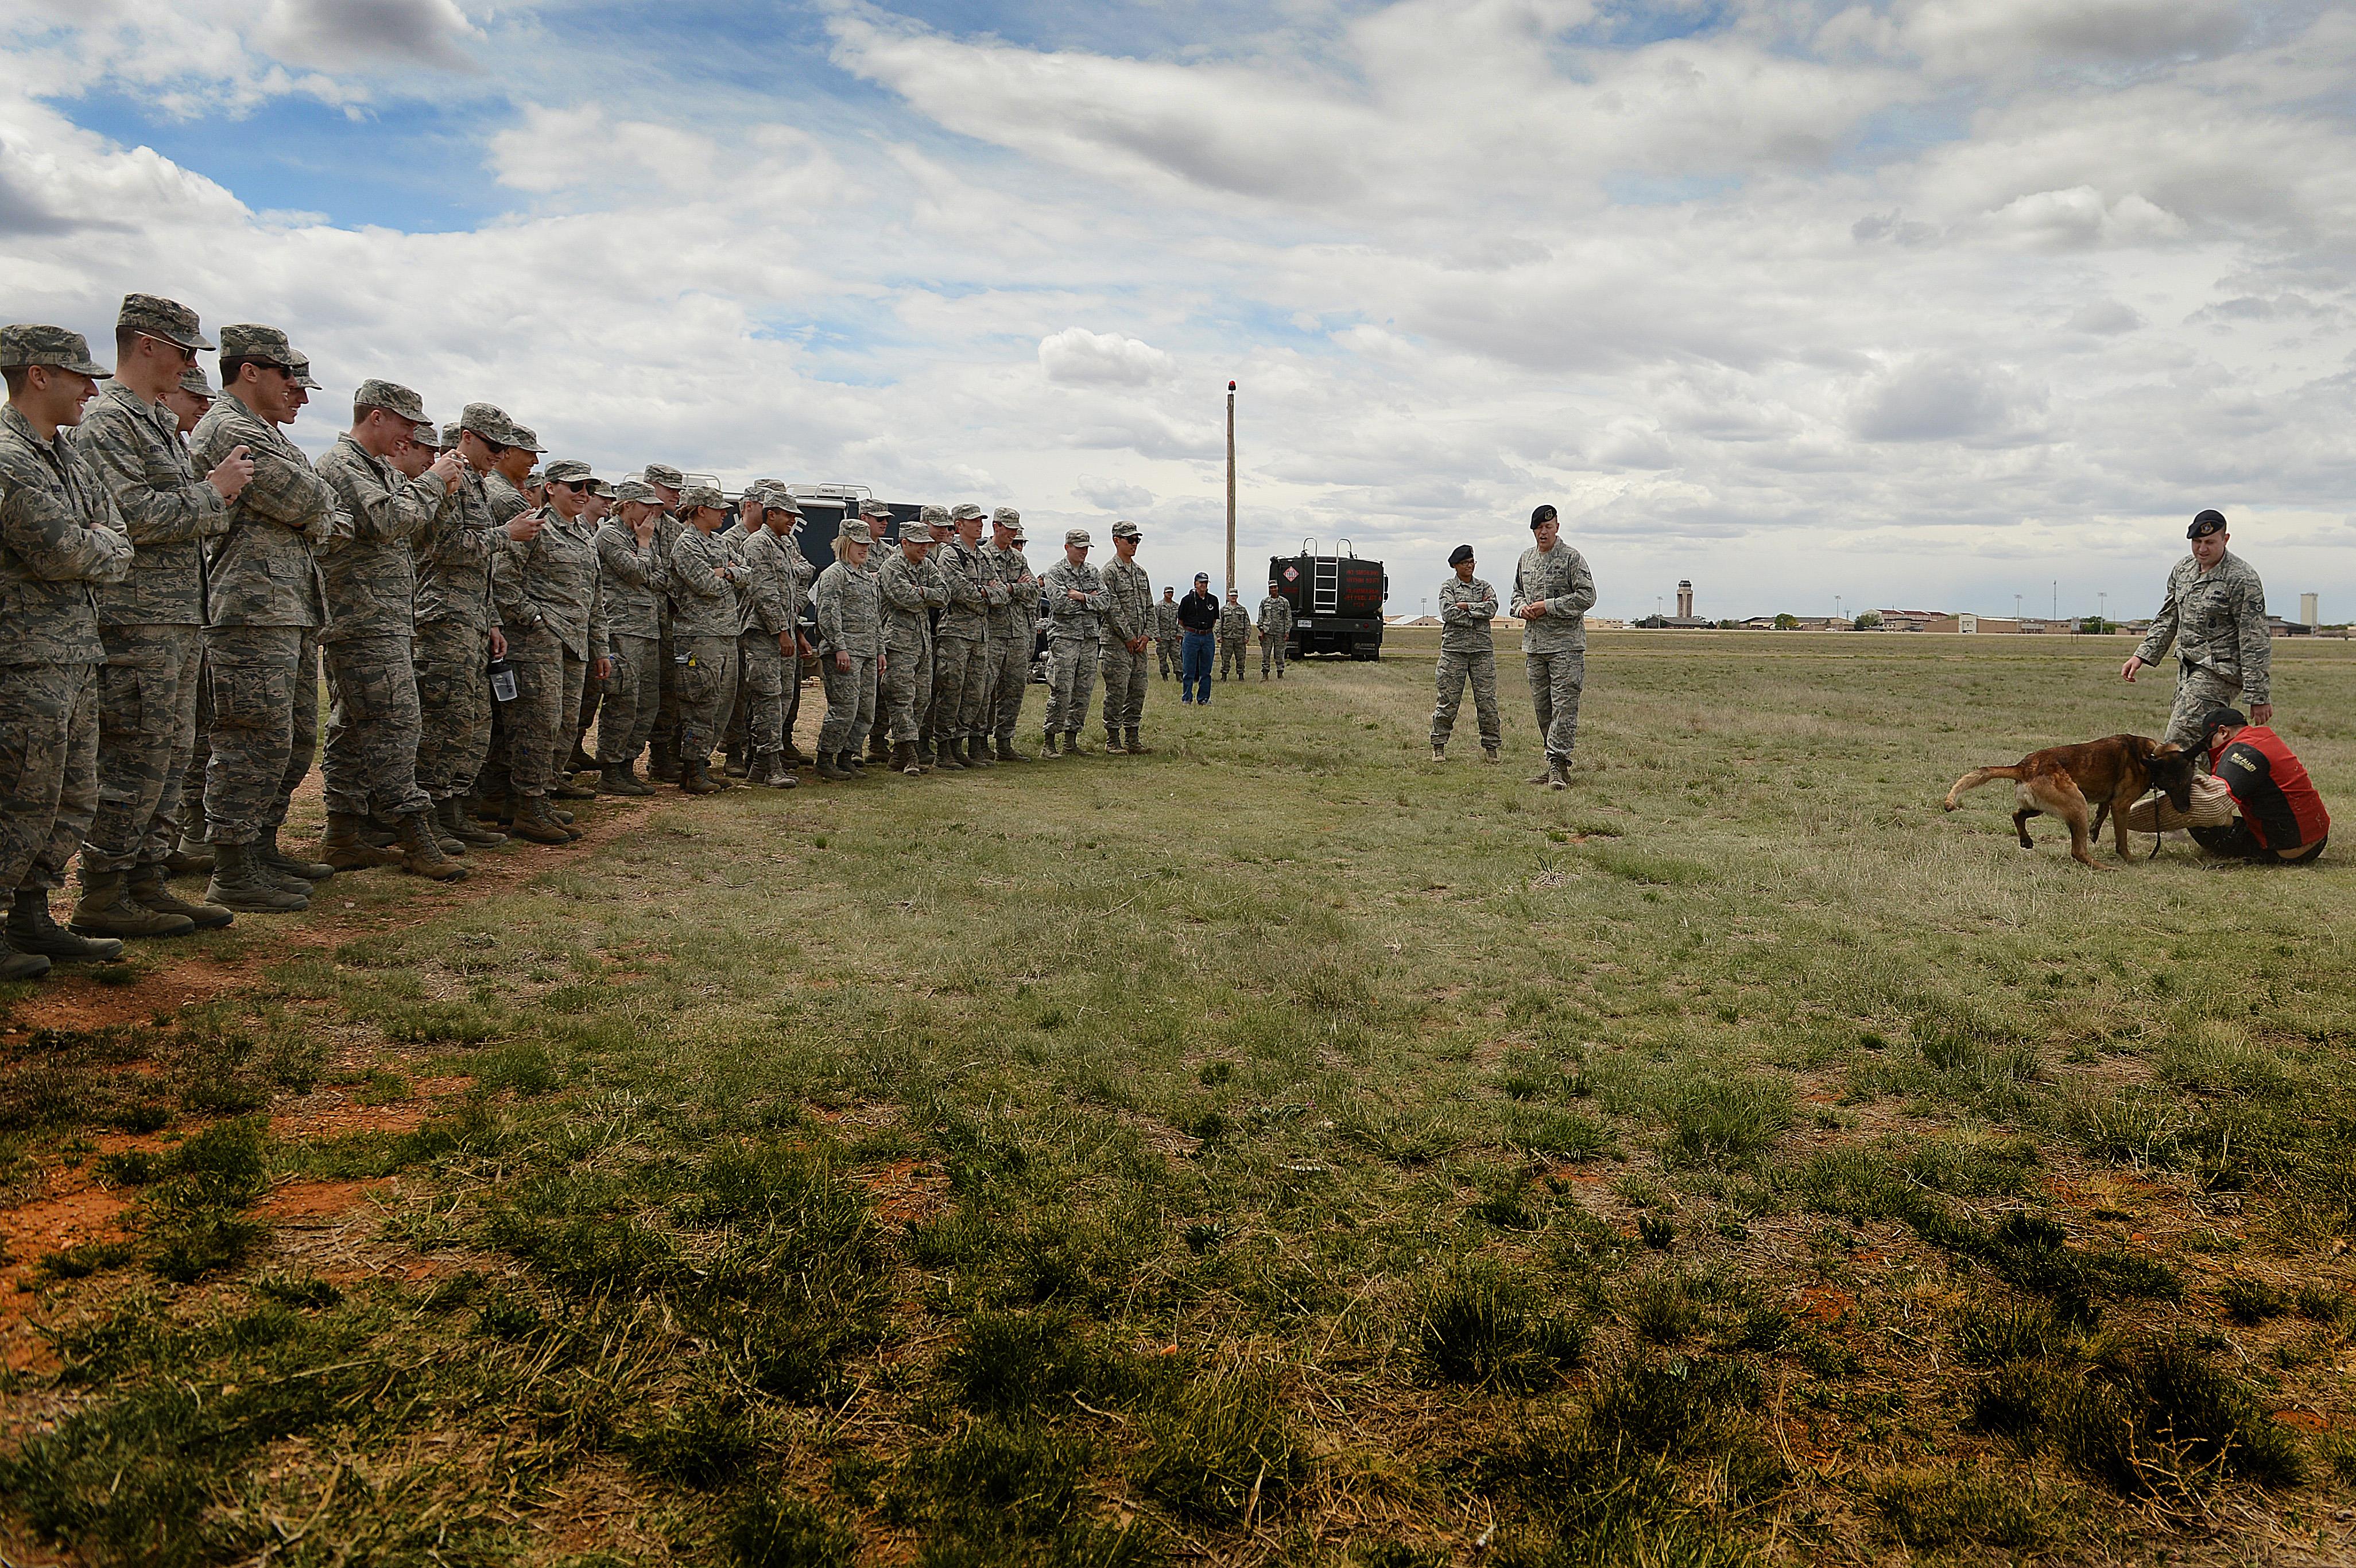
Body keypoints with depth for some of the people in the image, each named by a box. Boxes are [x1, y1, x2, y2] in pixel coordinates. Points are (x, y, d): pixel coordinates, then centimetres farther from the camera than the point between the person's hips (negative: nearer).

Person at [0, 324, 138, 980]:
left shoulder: (64, 453, 16)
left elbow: (121, 550, 14)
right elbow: (64, 553, -21)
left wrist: (91, 547, -6)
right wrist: (100, 544, -1)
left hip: (75, 655, 9)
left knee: (72, 801, 14)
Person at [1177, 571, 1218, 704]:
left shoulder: (1213, 600, 7)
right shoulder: (1187, 599, -3)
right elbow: (1181, 620, 6)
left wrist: (1208, 631, 14)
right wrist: (1192, 631, 10)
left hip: (1208, 637, 3)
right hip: (1192, 637, -3)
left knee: (1206, 671, 6)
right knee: (1189, 671, -1)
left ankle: (1204, 698, 12)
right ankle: (1187, 698, 5)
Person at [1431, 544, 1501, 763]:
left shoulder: (1484, 587, 15)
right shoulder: (1448, 587, 6)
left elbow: (1492, 609, -3)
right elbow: (1447, 613, -10)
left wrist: (1466, 606, -7)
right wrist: (1478, 611, -6)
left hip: (1483, 649, 3)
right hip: (1454, 648, -2)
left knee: (1487, 700, 0)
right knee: (1448, 700, -2)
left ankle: (1490, 747, 7)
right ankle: (1439, 747, 6)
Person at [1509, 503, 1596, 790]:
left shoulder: (1572, 558, -4)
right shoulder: (1526, 558, 16)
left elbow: (1587, 596, -11)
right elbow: (1518, 592, 26)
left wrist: (1548, 607, -15)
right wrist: (1522, 607, 3)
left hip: (1566, 644, -7)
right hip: (1534, 644, 7)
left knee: (1564, 705, -11)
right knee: (1541, 706, 9)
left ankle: (1557, 763, -13)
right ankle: (1557, 764, 16)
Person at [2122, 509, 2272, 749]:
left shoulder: (2242, 580, -14)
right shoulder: (2183, 569, 9)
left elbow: (2255, 642, -15)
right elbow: (2168, 619, 21)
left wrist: (2259, 697, -16)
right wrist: (2142, 655, 10)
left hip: (2219, 673, -8)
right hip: (2187, 669, 8)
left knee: (2178, 745, -17)